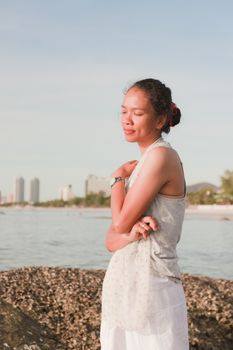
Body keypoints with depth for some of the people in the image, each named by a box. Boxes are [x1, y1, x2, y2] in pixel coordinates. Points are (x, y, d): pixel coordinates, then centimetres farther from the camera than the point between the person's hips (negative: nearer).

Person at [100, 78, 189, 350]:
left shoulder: (161, 156, -12)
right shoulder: (138, 165, 13)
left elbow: (121, 222, -15)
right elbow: (111, 240, 8)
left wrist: (118, 177, 0)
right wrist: (132, 233, -13)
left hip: (151, 291, -8)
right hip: (121, 288, 8)